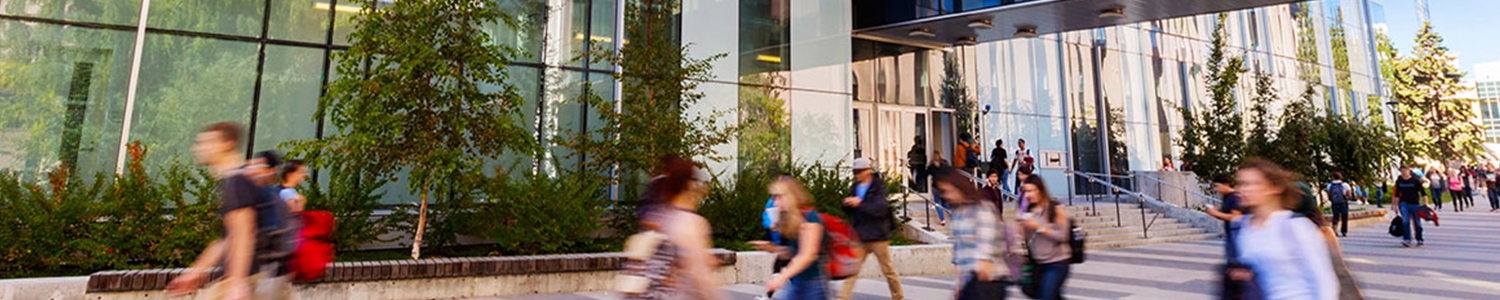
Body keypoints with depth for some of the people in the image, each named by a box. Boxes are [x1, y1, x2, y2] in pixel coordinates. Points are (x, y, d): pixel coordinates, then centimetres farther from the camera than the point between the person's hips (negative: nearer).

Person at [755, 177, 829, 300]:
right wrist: (771, 247, -4)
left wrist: (781, 277, -25)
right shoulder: (786, 220, 8)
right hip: (793, 281, 7)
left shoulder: (809, 217, -16)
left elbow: (808, 255, -21)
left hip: (813, 281, -7)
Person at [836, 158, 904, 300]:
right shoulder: (855, 188, 9)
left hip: (878, 236, -4)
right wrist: (847, 204, -10)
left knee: (888, 269, 10)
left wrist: (859, 204, -20)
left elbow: (881, 208, -21)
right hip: (860, 236, 4)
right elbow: (848, 212, 12)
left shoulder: (879, 187, -7)